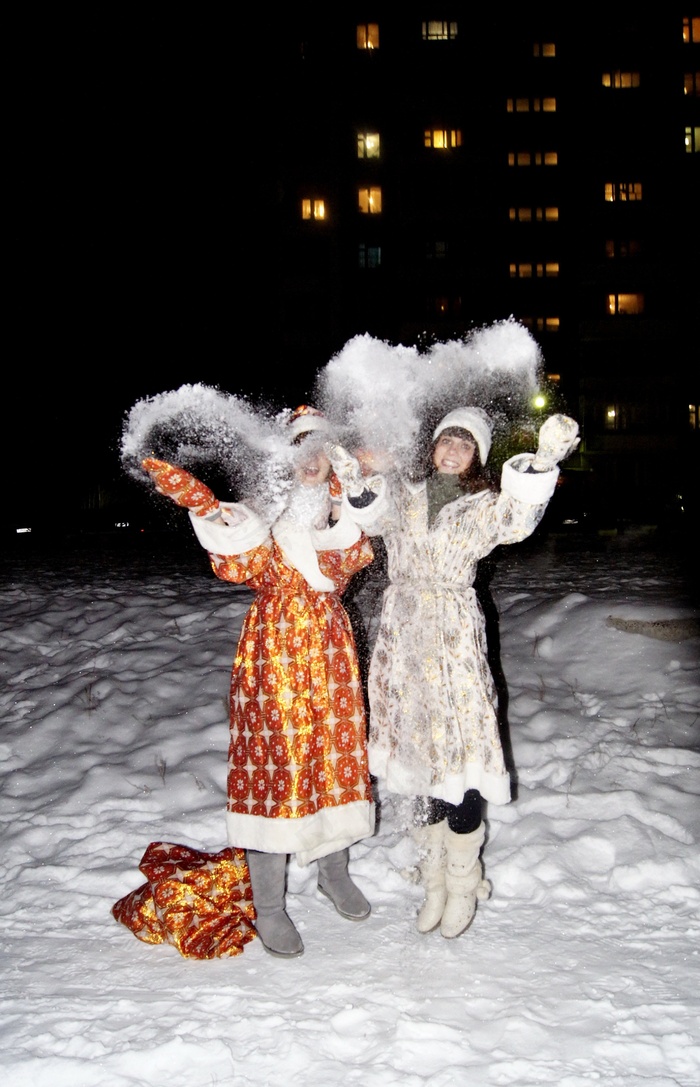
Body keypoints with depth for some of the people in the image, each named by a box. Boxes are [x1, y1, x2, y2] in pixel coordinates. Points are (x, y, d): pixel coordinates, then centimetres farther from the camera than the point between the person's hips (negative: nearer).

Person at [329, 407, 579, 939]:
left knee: (460, 758, -3)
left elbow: (516, 517, -19)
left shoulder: (481, 506, 3)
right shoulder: (403, 495, 10)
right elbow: (377, 510, -12)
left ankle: (463, 885, 17)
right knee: (421, 755, 10)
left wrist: (543, 460, -38)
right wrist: (357, 481, -35)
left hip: (456, 642, -2)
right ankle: (435, 880, 26)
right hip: (404, 641, 2)